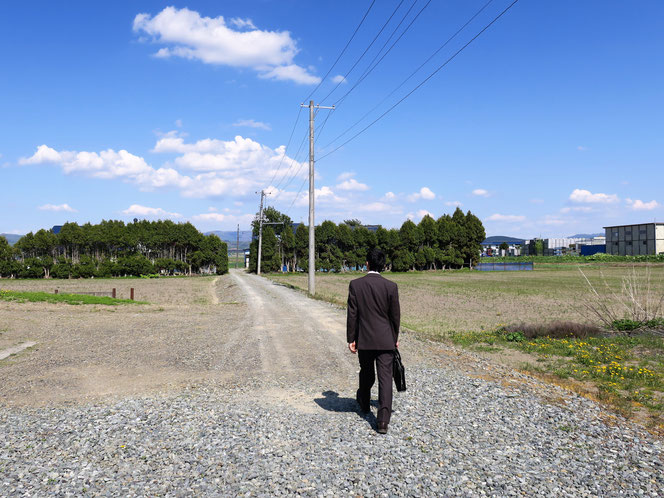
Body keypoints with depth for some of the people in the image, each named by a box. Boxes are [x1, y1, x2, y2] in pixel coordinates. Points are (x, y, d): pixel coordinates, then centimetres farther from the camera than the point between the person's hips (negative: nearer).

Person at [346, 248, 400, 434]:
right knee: (385, 377, -1)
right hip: (385, 340, -1)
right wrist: (395, 338, 14)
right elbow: (395, 315, 0)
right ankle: (383, 420, -7)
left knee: (366, 373, 22)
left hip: (364, 339, 1)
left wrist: (351, 339, 1)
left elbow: (352, 314, -6)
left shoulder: (355, 284, -7)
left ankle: (364, 403, 45)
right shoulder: (391, 286, -7)